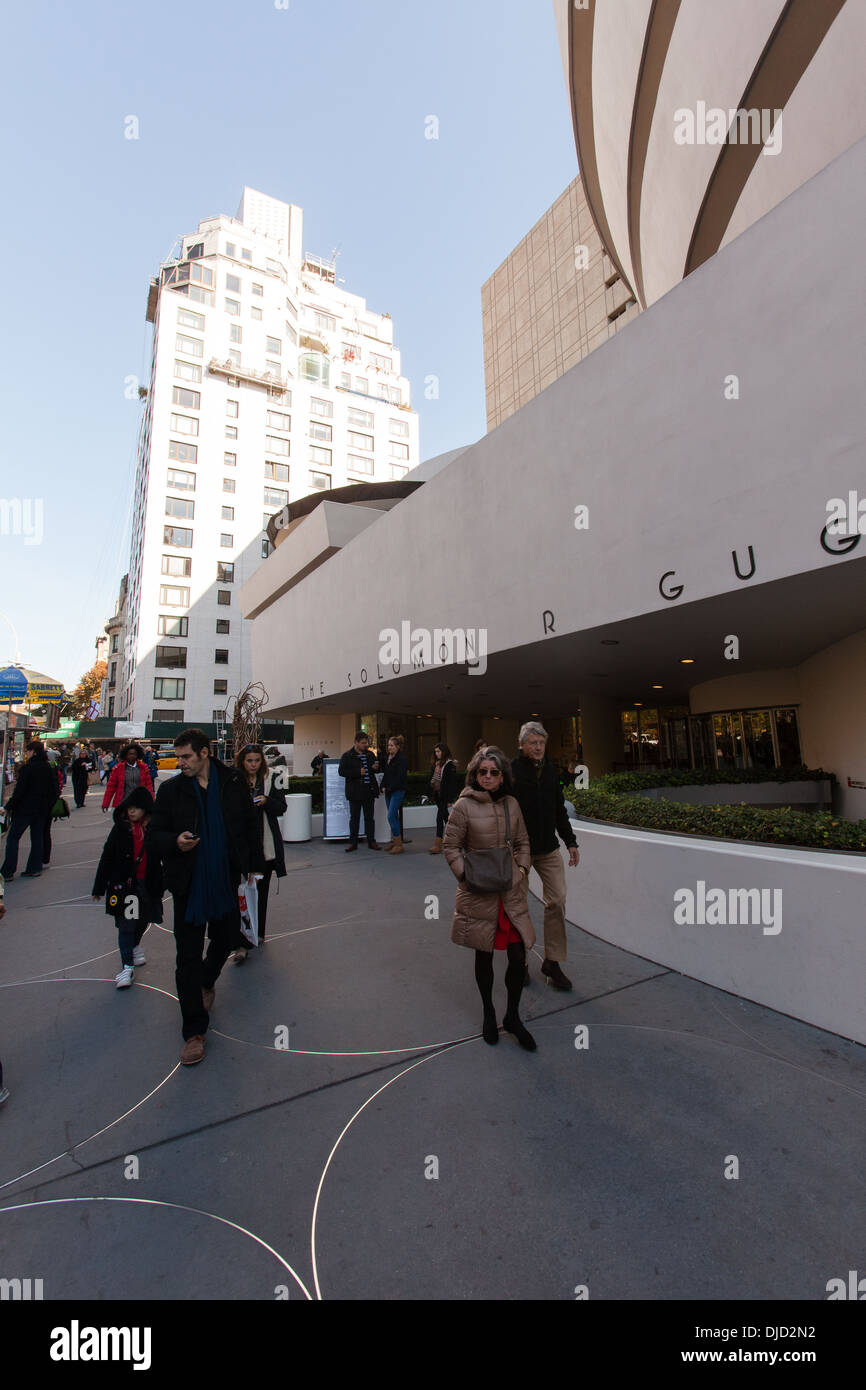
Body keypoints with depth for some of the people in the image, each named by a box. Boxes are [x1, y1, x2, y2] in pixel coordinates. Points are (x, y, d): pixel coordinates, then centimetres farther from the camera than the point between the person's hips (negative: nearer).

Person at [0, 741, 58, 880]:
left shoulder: (28, 768, -14)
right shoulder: (49, 768, 5)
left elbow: (19, 790, -15)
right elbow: (54, 790, 9)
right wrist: (48, 806, 17)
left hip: (25, 809, -6)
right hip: (42, 810, 6)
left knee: (12, 838, 4)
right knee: (37, 838, 12)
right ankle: (35, 868, 15)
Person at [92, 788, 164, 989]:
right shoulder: (120, 829, -7)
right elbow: (107, 857, -2)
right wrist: (99, 887, 0)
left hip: (148, 884, 2)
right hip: (124, 883, -2)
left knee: (144, 919, 18)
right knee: (126, 924, -2)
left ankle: (134, 945, 48)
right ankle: (127, 967, 10)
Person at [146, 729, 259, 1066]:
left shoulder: (233, 784, -4)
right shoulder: (171, 789, -6)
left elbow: (249, 825, 8)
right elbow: (153, 834, -1)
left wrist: (249, 865, 10)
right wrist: (175, 842, -23)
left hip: (226, 881, 2)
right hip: (189, 884, -2)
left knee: (226, 937, 20)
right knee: (188, 956, 4)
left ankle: (206, 982, 52)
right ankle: (194, 1031, 19)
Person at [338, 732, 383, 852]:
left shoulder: (370, 754, 11)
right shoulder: (347, 756, -5)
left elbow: (375, 768, 23)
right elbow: (341, 771, -11)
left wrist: (375, 768, -2)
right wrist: (358, 772, -19)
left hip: (369, 791, 4)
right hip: (355, 792, -4)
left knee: (370, 818, 10)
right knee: (354, 818, 6)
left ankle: (371, 842, 19)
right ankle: (353, 843, 16)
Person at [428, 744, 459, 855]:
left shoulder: (450, 764, -12)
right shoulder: (436, 764, 12)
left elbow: (452, 783, -14)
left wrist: (450, 799, -17)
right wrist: (431, 794, 14)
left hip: (444, 795, -8)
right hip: (437, 795, 8)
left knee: (440, 817, -10)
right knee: (445, 817, 16)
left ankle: (437, 845, -8)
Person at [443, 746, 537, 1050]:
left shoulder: (511, 804, 3)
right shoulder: (464, 805, -11)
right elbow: (451, 846, -5)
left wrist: (522, 869, 2)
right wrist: (466, 876, -12)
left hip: (511, 892, 3)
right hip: (479, 895, -3)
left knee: (518, 957, 6)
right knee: (484, 956, 14)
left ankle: (512, 1017, 31)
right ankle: (488, 1014, 39)